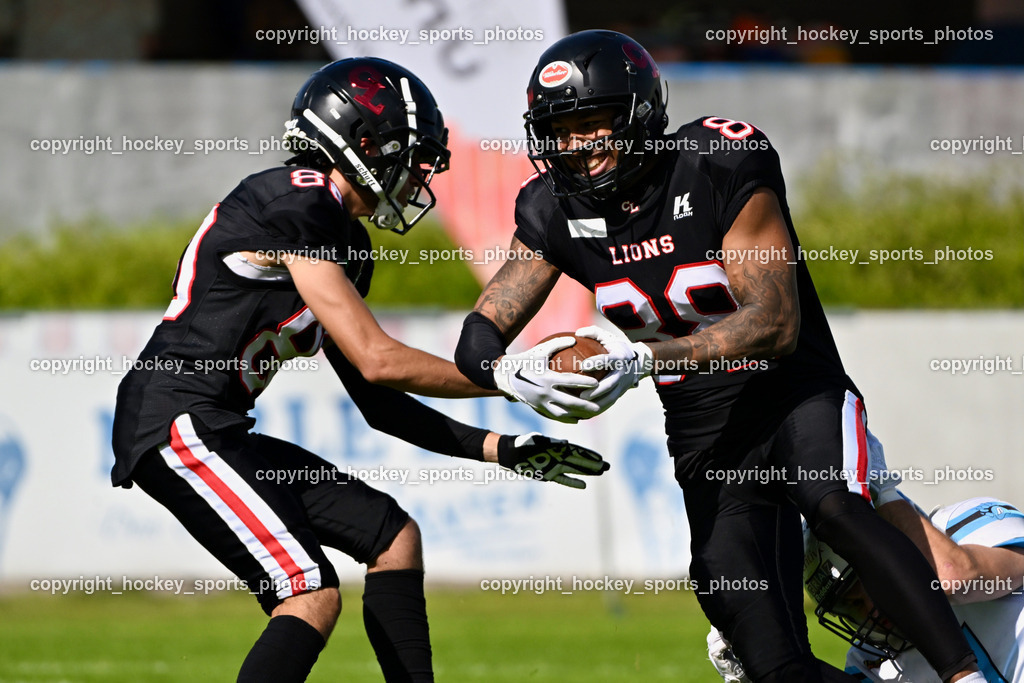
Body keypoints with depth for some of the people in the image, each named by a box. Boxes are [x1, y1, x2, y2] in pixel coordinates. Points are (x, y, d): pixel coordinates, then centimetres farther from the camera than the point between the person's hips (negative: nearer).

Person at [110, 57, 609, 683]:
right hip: (179, 423, -11)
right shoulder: (294, 207, -14)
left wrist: (498, 449, 15)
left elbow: (377, 404, 21)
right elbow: (377, 361, -17)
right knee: (313, 595, -21)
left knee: (395, 537, 13)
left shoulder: (344, 241, 16)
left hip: (222, 435, 11)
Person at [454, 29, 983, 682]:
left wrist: (645, 359, -34)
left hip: (796, 393, -5)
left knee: (831, 503, -38)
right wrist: (512, 372, -25)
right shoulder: (557, 211, -2)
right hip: (707, 439, 5)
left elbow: (776, 323, -22)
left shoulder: (719, 164, -17)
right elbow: (479, 337, 1)